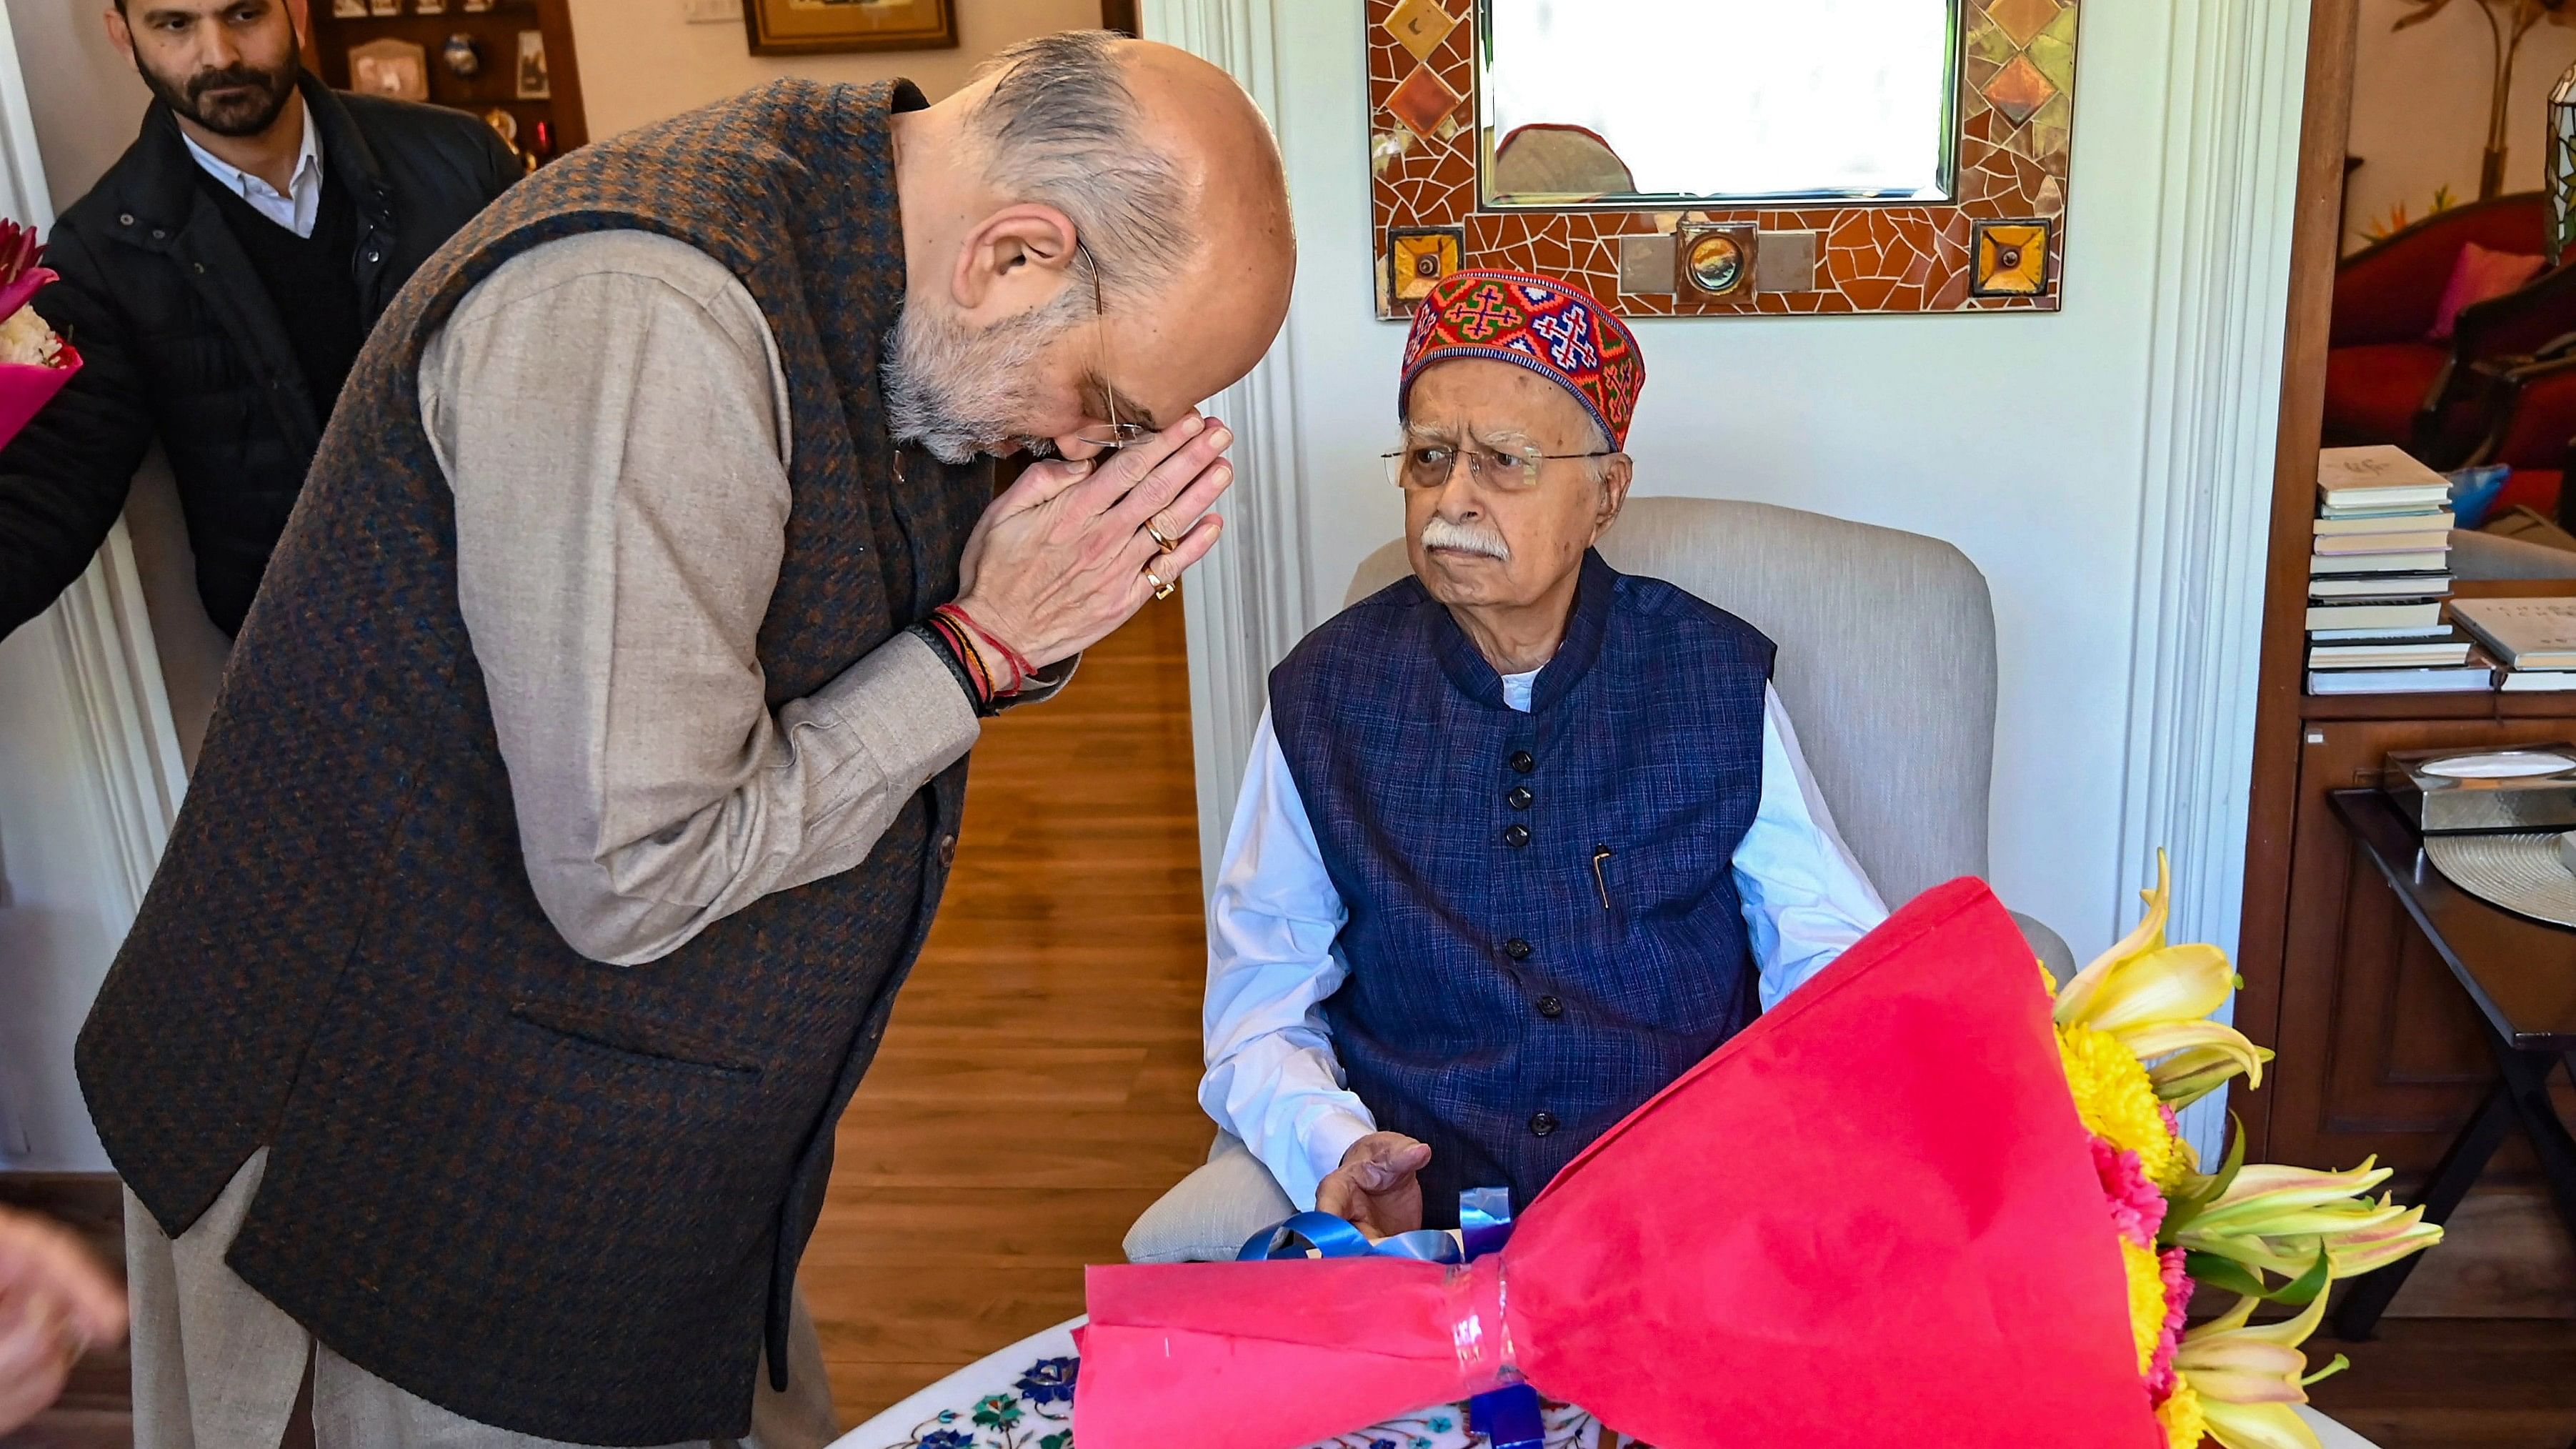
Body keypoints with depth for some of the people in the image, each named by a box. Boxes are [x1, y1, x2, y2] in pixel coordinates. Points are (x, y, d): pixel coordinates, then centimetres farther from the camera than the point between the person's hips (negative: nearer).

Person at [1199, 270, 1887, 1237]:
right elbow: (1258, 1009, 7)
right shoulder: (1324, 695, 7)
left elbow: (1831, 956, 9)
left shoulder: (1718, 679, 7)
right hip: (1426, 1221, 1)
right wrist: (1337, 1152, -12)